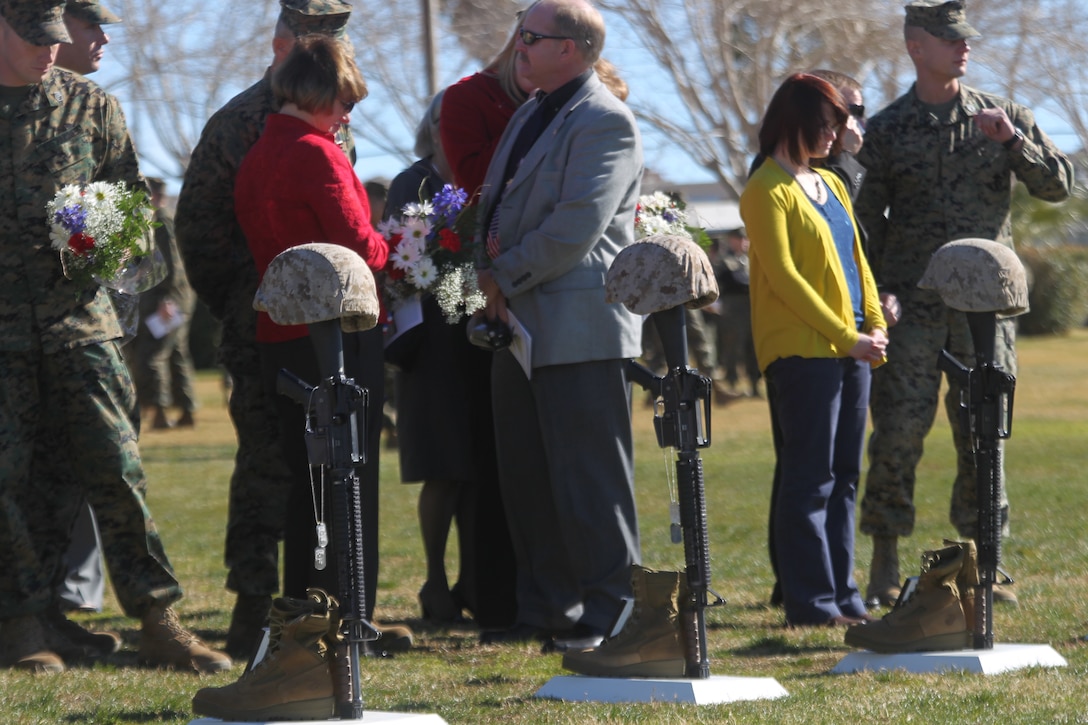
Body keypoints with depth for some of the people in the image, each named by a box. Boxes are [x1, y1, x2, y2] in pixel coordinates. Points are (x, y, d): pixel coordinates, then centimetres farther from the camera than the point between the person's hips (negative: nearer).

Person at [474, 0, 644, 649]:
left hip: (580, 327, -9)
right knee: (525, 477, 11)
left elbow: (574, 230, -19)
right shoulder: (530, 116, 18)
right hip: (521, 327, 9)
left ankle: (609, 612, 2)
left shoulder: (605, 122, -12)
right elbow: (497, 205, 24)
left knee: (590, 479, -4)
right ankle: (548, 609, 19)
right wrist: (491, 259, 2)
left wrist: (505, 276, -12)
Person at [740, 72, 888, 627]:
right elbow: (781, 274, -13)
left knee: (843, 477, 9)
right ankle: (811, 602, -5)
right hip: (802, 349, -8)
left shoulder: (831, 185, 18)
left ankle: (843, 595, 13)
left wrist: (875, 327, 3)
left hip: (850, 349, 8)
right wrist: (846, 336, -15)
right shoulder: (768, 190, -7)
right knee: (809, 478, -7)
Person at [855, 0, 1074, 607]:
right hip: (911, 305, -1)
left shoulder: (1003, 116, 8)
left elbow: (1059, 185, 4)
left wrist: (1014, 140, -12)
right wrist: (875, 298, -2)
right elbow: (867, 221, 8)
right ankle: (885, 568, 2)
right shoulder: (886, 130, 6)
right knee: (899, 431, -6)